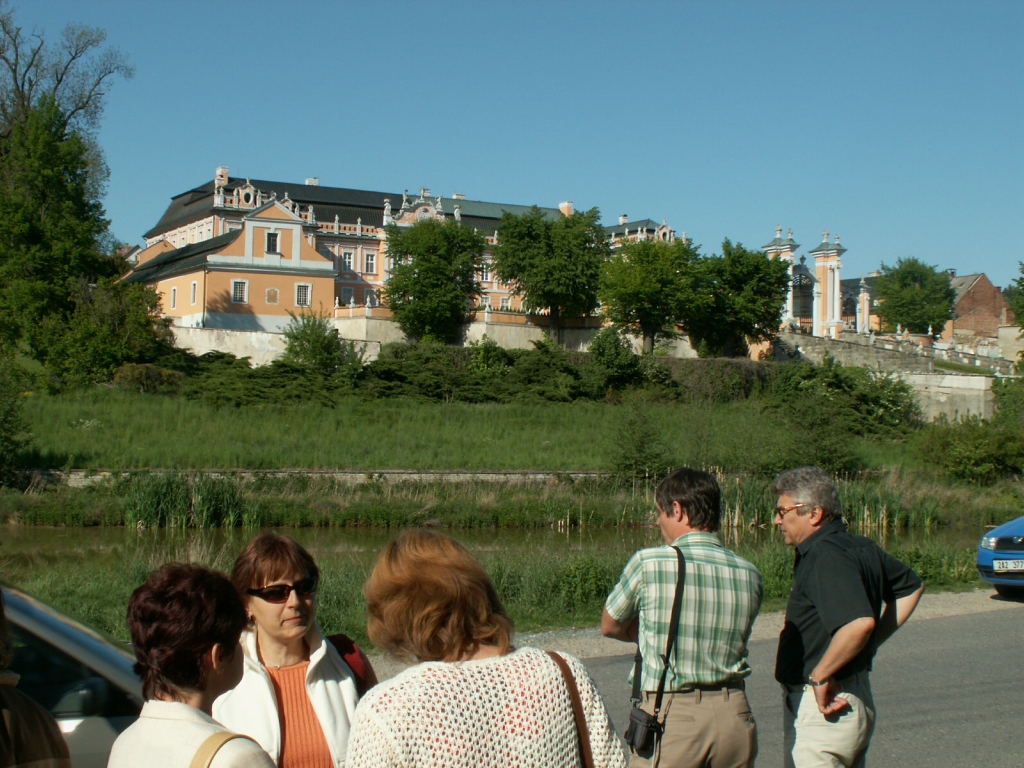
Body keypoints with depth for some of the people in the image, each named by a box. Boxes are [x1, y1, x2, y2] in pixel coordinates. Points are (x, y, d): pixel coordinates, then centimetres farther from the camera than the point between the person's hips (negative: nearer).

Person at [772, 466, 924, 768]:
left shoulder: (825, 557, -21)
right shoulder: (860, 547, 9)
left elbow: (859, 623, -35)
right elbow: (911, 586, 23)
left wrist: (820, 676, -23)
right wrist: (873, 644, 18)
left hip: (821, 708, -10)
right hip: (855, 698, 10)